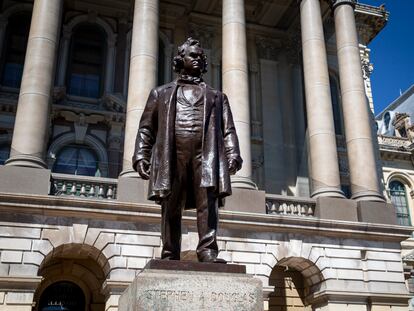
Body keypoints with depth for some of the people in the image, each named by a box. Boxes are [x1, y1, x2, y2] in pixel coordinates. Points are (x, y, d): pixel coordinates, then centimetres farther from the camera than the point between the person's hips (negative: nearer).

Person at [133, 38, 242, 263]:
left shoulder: (216, 96, 27)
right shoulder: (161, 93, 24)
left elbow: (228, 129, 15)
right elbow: (146, 128, 16)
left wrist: (233, 154, -3)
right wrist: (141, 156, 1)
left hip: (206, 154, 0)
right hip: (172, 154, 0)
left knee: (208, 201, -15)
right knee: (171, 206, -4)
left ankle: (208, 251, -18)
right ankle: (170, 255, -2)